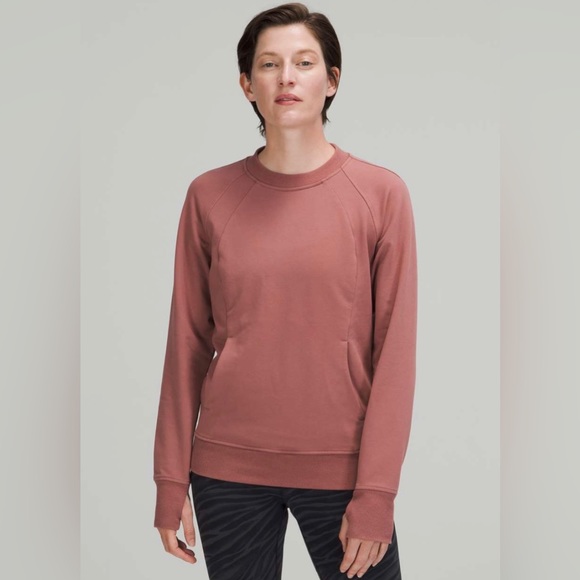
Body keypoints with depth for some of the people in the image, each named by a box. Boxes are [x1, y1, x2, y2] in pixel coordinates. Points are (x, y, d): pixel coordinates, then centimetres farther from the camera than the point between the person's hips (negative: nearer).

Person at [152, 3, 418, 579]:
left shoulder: (380, 193, -4)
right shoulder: (209, 196, 1)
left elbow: (395, 352, -5)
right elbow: (188, 344, 4)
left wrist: (376, 494, -8)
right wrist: (170, 479, 3)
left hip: (340, 468, -1)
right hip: (227, 468, 1)